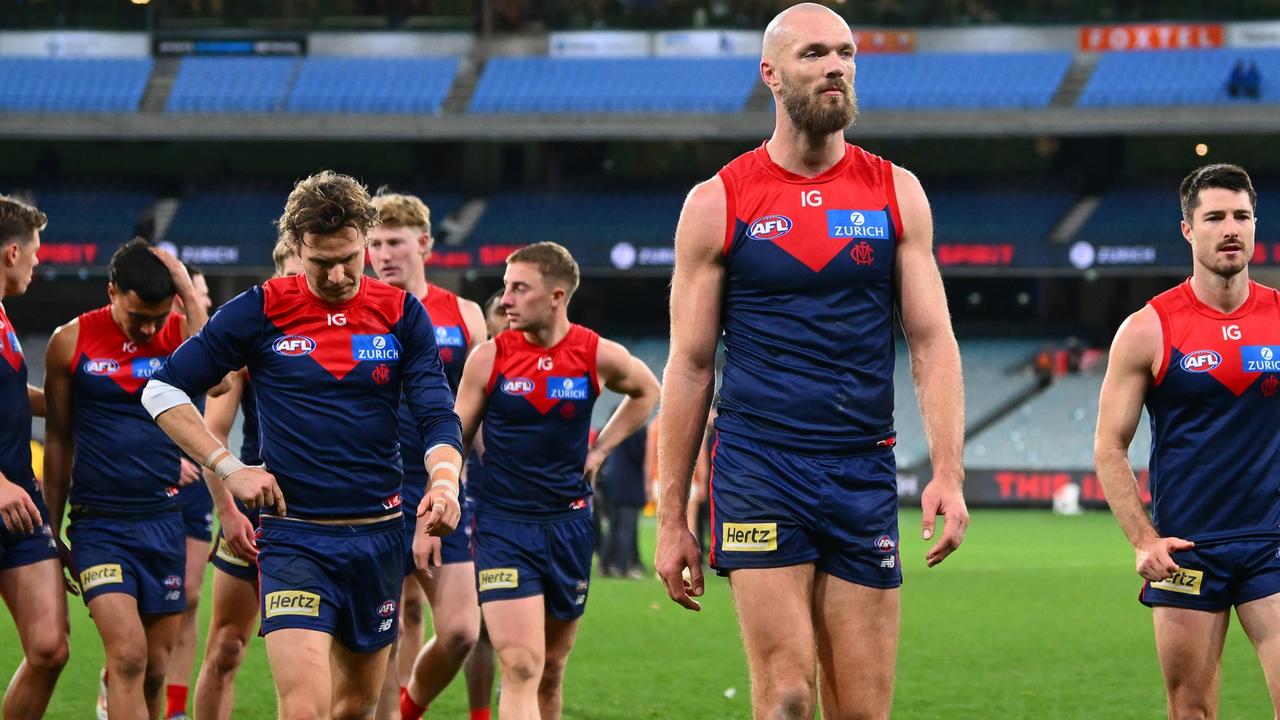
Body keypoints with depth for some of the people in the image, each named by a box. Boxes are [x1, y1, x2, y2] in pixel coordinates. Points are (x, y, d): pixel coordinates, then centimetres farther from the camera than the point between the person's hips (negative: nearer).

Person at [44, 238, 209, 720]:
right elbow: (58, 438, 9)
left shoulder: (180, 334, 1)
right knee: (127, 657, -18)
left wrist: (191, 297, -21)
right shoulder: (72, 341, 0)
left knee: (155, 668, 6)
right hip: (98, 523, -2)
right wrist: (52, 531, 11)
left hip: (164, 521, 2)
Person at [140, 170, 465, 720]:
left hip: (380, 536, 3)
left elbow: (438, 416, 1)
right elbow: (163, 390, 1)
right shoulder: (260, 312, -3)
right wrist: (227, 467, -7)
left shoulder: (402, 315, 3)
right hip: (294, 538, -3)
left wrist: (444, 481, -20)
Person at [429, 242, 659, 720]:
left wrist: (600, 449, 11)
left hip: (569, 523, 3)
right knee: (520, 670, -16)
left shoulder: (599, 356, -1)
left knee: (551, 671, 12)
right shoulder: (488, 358, -4)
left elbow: (646, 391, 21)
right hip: (502, 526, -3)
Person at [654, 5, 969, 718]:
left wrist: (948, 474, -8)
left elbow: (933, 341, 6)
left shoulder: (896, 193, 8)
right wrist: (672, 518, 4)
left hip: (864, 473, 3)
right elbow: (691, 367, 5)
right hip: (758, 470, -3)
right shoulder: (717, 204, 2)